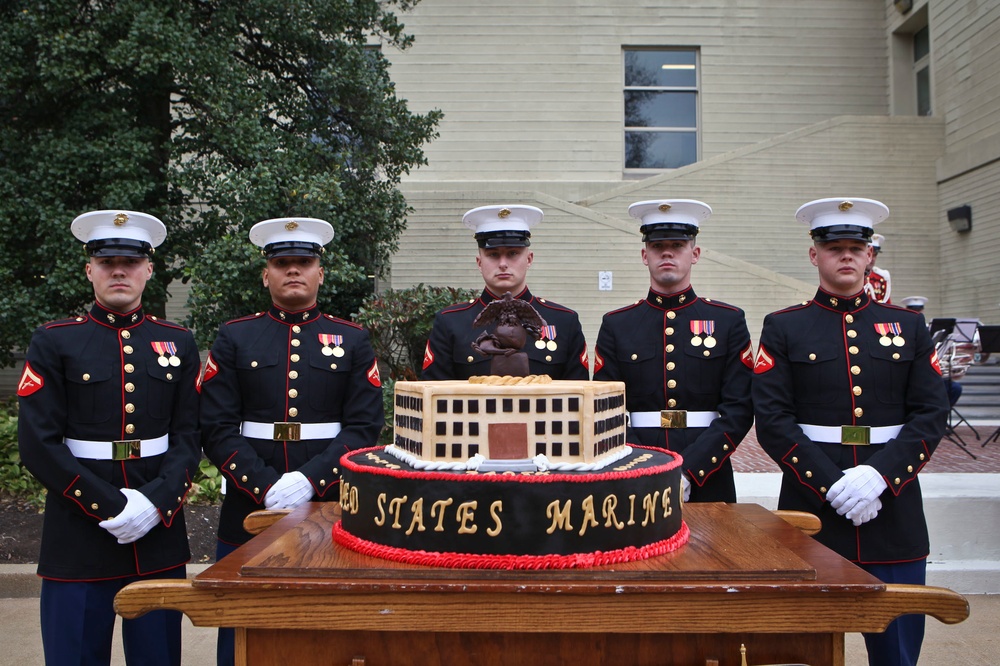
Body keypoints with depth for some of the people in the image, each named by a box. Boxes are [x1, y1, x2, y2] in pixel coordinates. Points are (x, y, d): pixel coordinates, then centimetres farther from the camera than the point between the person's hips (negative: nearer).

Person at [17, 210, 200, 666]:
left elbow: (188, 437, 3)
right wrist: (110, 505, -14)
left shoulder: (178, 344, 7)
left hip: (160, 534, 2)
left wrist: (156, 502, -12)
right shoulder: (53, 343, 0)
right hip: (77, 537, -2)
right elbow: (38, 444, -7)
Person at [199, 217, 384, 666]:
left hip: (330, 509, 0)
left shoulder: (353, 341, 6)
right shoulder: (234, 338, 6)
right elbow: (217, 429, -2)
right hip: (249, 512, 1)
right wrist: (267, 488, -15)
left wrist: (310, 480, -17)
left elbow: (365, 428, -3)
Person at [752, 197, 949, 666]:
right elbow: (773, 421, -6)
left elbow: (931, 415, 2)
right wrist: (831, 484, -16)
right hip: (812, 510, -2)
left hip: (893, 509, 2)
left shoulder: (908, 326, 9)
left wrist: (879, 474, -13)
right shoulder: (783, 328, 2)